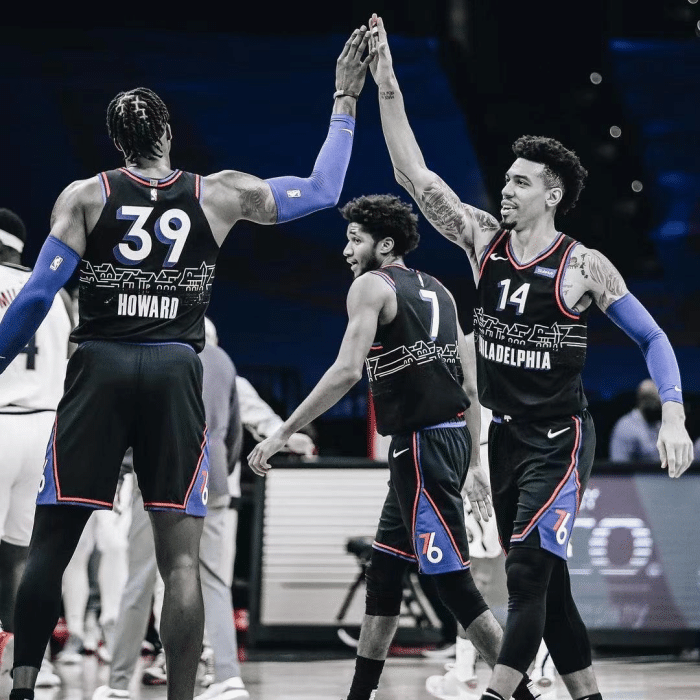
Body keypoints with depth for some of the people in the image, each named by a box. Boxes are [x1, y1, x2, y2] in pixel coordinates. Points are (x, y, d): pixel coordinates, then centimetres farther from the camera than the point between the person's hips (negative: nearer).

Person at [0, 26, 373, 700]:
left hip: (99, 368, 0)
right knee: (180, 556, 1)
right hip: (175, 373, 1)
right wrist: (344, 101, 25)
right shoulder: (220, 194, 7)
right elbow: (323, 190, 17)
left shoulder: (84, 196, 4)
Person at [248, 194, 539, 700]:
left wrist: (283, 434, -16)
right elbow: (470, 384, 16)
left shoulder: (372, 286, -6)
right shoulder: (437, 291, 17)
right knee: (383, 570, 17)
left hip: (421, 444, -9)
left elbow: (347, 371, -19)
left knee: (453, 582, -8)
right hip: (453, 435, 9)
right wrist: (474, 464, 20)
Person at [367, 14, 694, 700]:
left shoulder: (584, 267, -10)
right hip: (505, 436, 5)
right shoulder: (483, 239, 1)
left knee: (527, 572, -15)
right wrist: (387, 87, -11)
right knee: (544, 581, 9)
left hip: (559, 439, -5)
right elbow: (414, 175, -3)